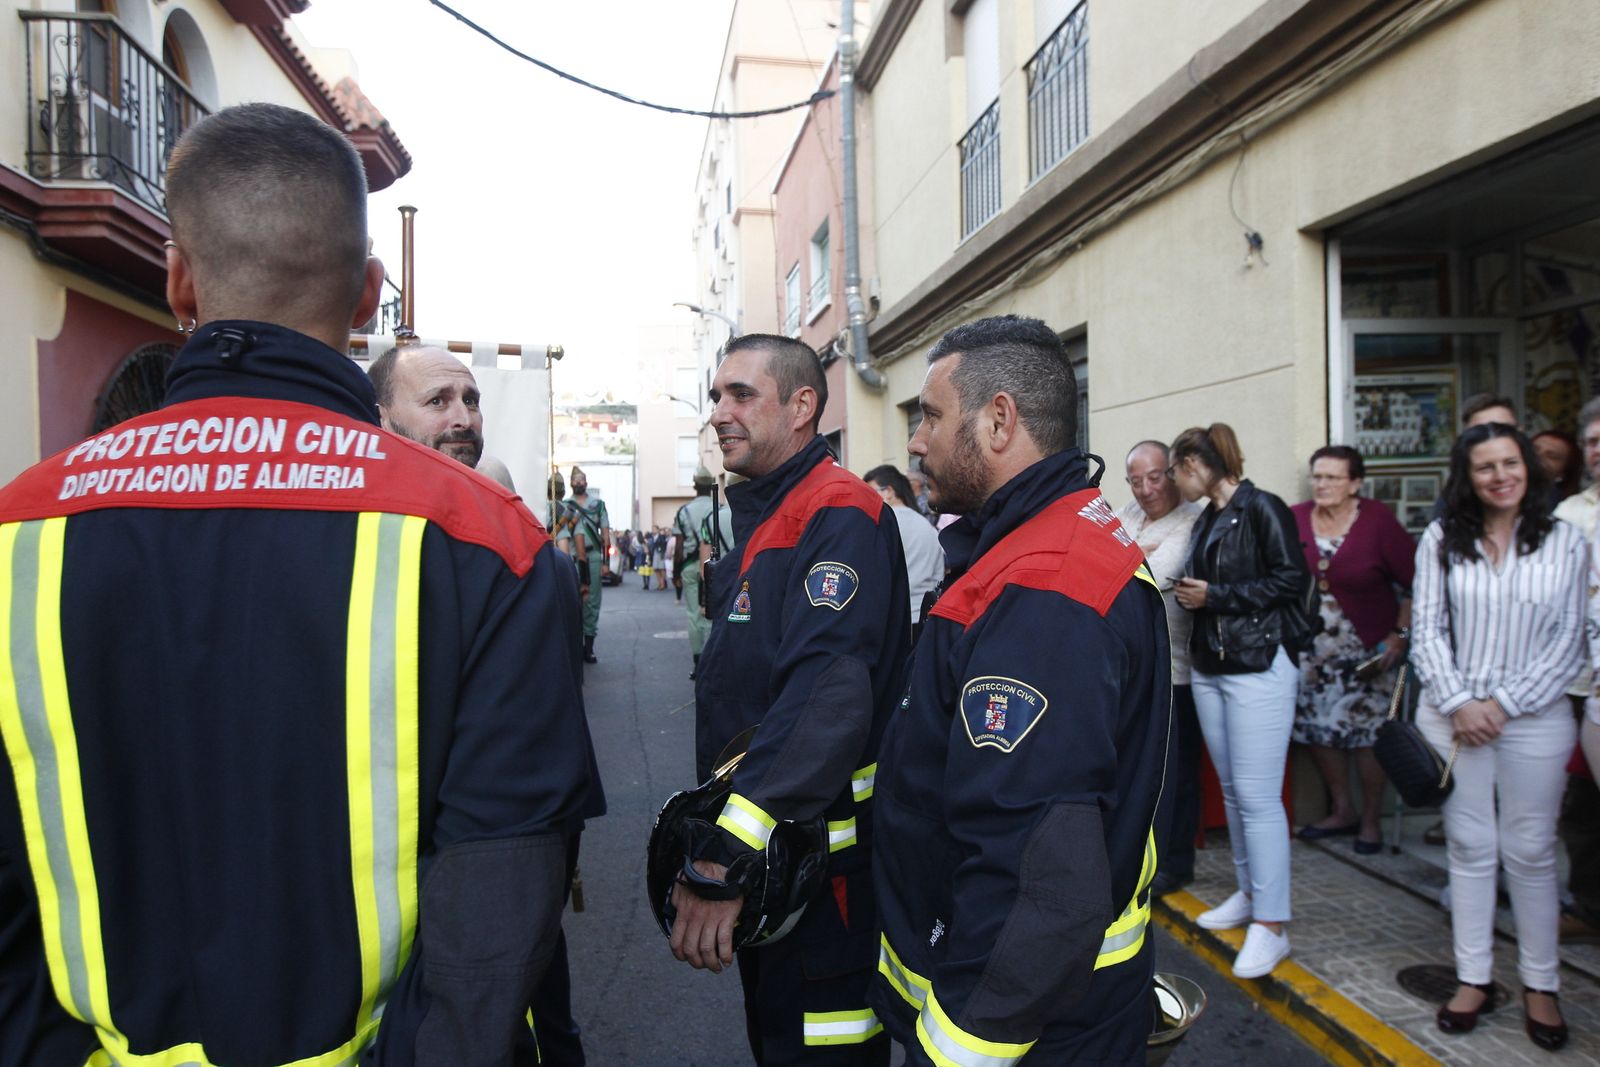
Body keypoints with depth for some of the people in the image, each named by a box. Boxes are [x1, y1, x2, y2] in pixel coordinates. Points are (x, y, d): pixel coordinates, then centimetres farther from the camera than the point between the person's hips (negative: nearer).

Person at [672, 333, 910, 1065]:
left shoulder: (839, 517, -19)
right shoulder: (761, 517, 13)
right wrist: (715, 843, 17)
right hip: (757, 863, 9)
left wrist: (726, 853, -35)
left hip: (820, 860, -9)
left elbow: (829, 697, -32)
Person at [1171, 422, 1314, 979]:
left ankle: (1270, 925, 0)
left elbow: (1291, 580, -15)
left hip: (1259, 665, -8)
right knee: (1232, 789, 14)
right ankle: (1249, 892, 28)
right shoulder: (1205, 520, 14)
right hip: (1210, 666, 8)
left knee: (1257, 796, -7)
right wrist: (1189, 593, 4)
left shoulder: (1261, 508, -9)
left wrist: (1215, 596, -13)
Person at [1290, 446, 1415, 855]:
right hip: (1311, 649, 3)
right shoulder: (1294, 519, -3)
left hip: (1366, 651, -3)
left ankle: (1370, 821, 20)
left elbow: (1414, 582, -4)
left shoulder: (1378, 521, -7)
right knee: (1317, 729, 8)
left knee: (1366, 733, 1)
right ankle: (1342, 811, 28)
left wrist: (1401, 634, -8)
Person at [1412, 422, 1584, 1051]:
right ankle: (1473, 977, 19)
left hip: (1534, 718, -1)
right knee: (1469, 847, 8)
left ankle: (1541, 984, 22)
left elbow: (1568, 640, -2)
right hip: (1453, 714, 1)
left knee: (1530, 851, 7)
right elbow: (1427, 629, 0)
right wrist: (1459, 703, -10)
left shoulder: (1565, 543, 1)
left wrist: (1503, 703, -10)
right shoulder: (1441, 540, 2)